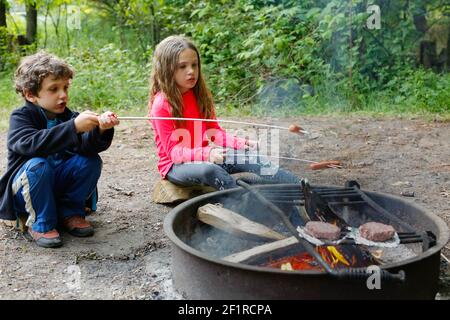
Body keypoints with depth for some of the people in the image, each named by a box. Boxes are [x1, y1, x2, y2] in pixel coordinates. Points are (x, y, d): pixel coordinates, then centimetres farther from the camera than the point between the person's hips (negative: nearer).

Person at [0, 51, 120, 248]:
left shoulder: (68, 117, -2)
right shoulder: (20, 118, -14)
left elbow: (87, 146, -20)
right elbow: (31, 143, -37)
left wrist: (100, 130, -41)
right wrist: (74, 127, -46)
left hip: (58, 186, 4)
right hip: (23, 190, -4)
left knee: (91, 160, -18)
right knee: (38, 165, -34)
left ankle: (69, 213, 0)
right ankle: (40, 224, -14)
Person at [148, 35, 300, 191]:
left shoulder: (200, 96, 4)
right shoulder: (161, 104, -16)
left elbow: (213, 130, 9)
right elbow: (173, 150, -20)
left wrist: (241, 143, -8)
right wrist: (207, 154, -35)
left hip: (201, 156, 6)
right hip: (176, 164, -6)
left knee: (252, 158, -13)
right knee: (209, 170, -38)